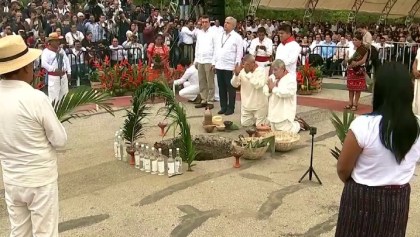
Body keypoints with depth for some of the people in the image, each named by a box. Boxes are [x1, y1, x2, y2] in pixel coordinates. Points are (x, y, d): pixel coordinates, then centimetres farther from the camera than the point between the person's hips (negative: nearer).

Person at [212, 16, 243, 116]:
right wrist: (214, 63, 11)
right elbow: (215, 50, 16)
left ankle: (230, 108, 12)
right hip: (219, 66, 6)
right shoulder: (219, 36, 13)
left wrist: (237, 66, -13)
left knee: (230, 88, 3)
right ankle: (223, 107, 20)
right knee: (221, 88, 11)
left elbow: (239, 52, -8)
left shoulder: (237, 37, -4)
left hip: (230, 67, -5)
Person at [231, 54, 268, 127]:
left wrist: (251, 73, -26)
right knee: (245, 124, 10)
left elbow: (258, 85, -27)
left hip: (259, 104, -4)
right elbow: (234, 84, -5)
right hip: (246, 104, 5)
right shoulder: (242, 70, -3)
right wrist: (236, 74, -23)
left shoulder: (261, 70, -15)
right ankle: (255, 118, 38)